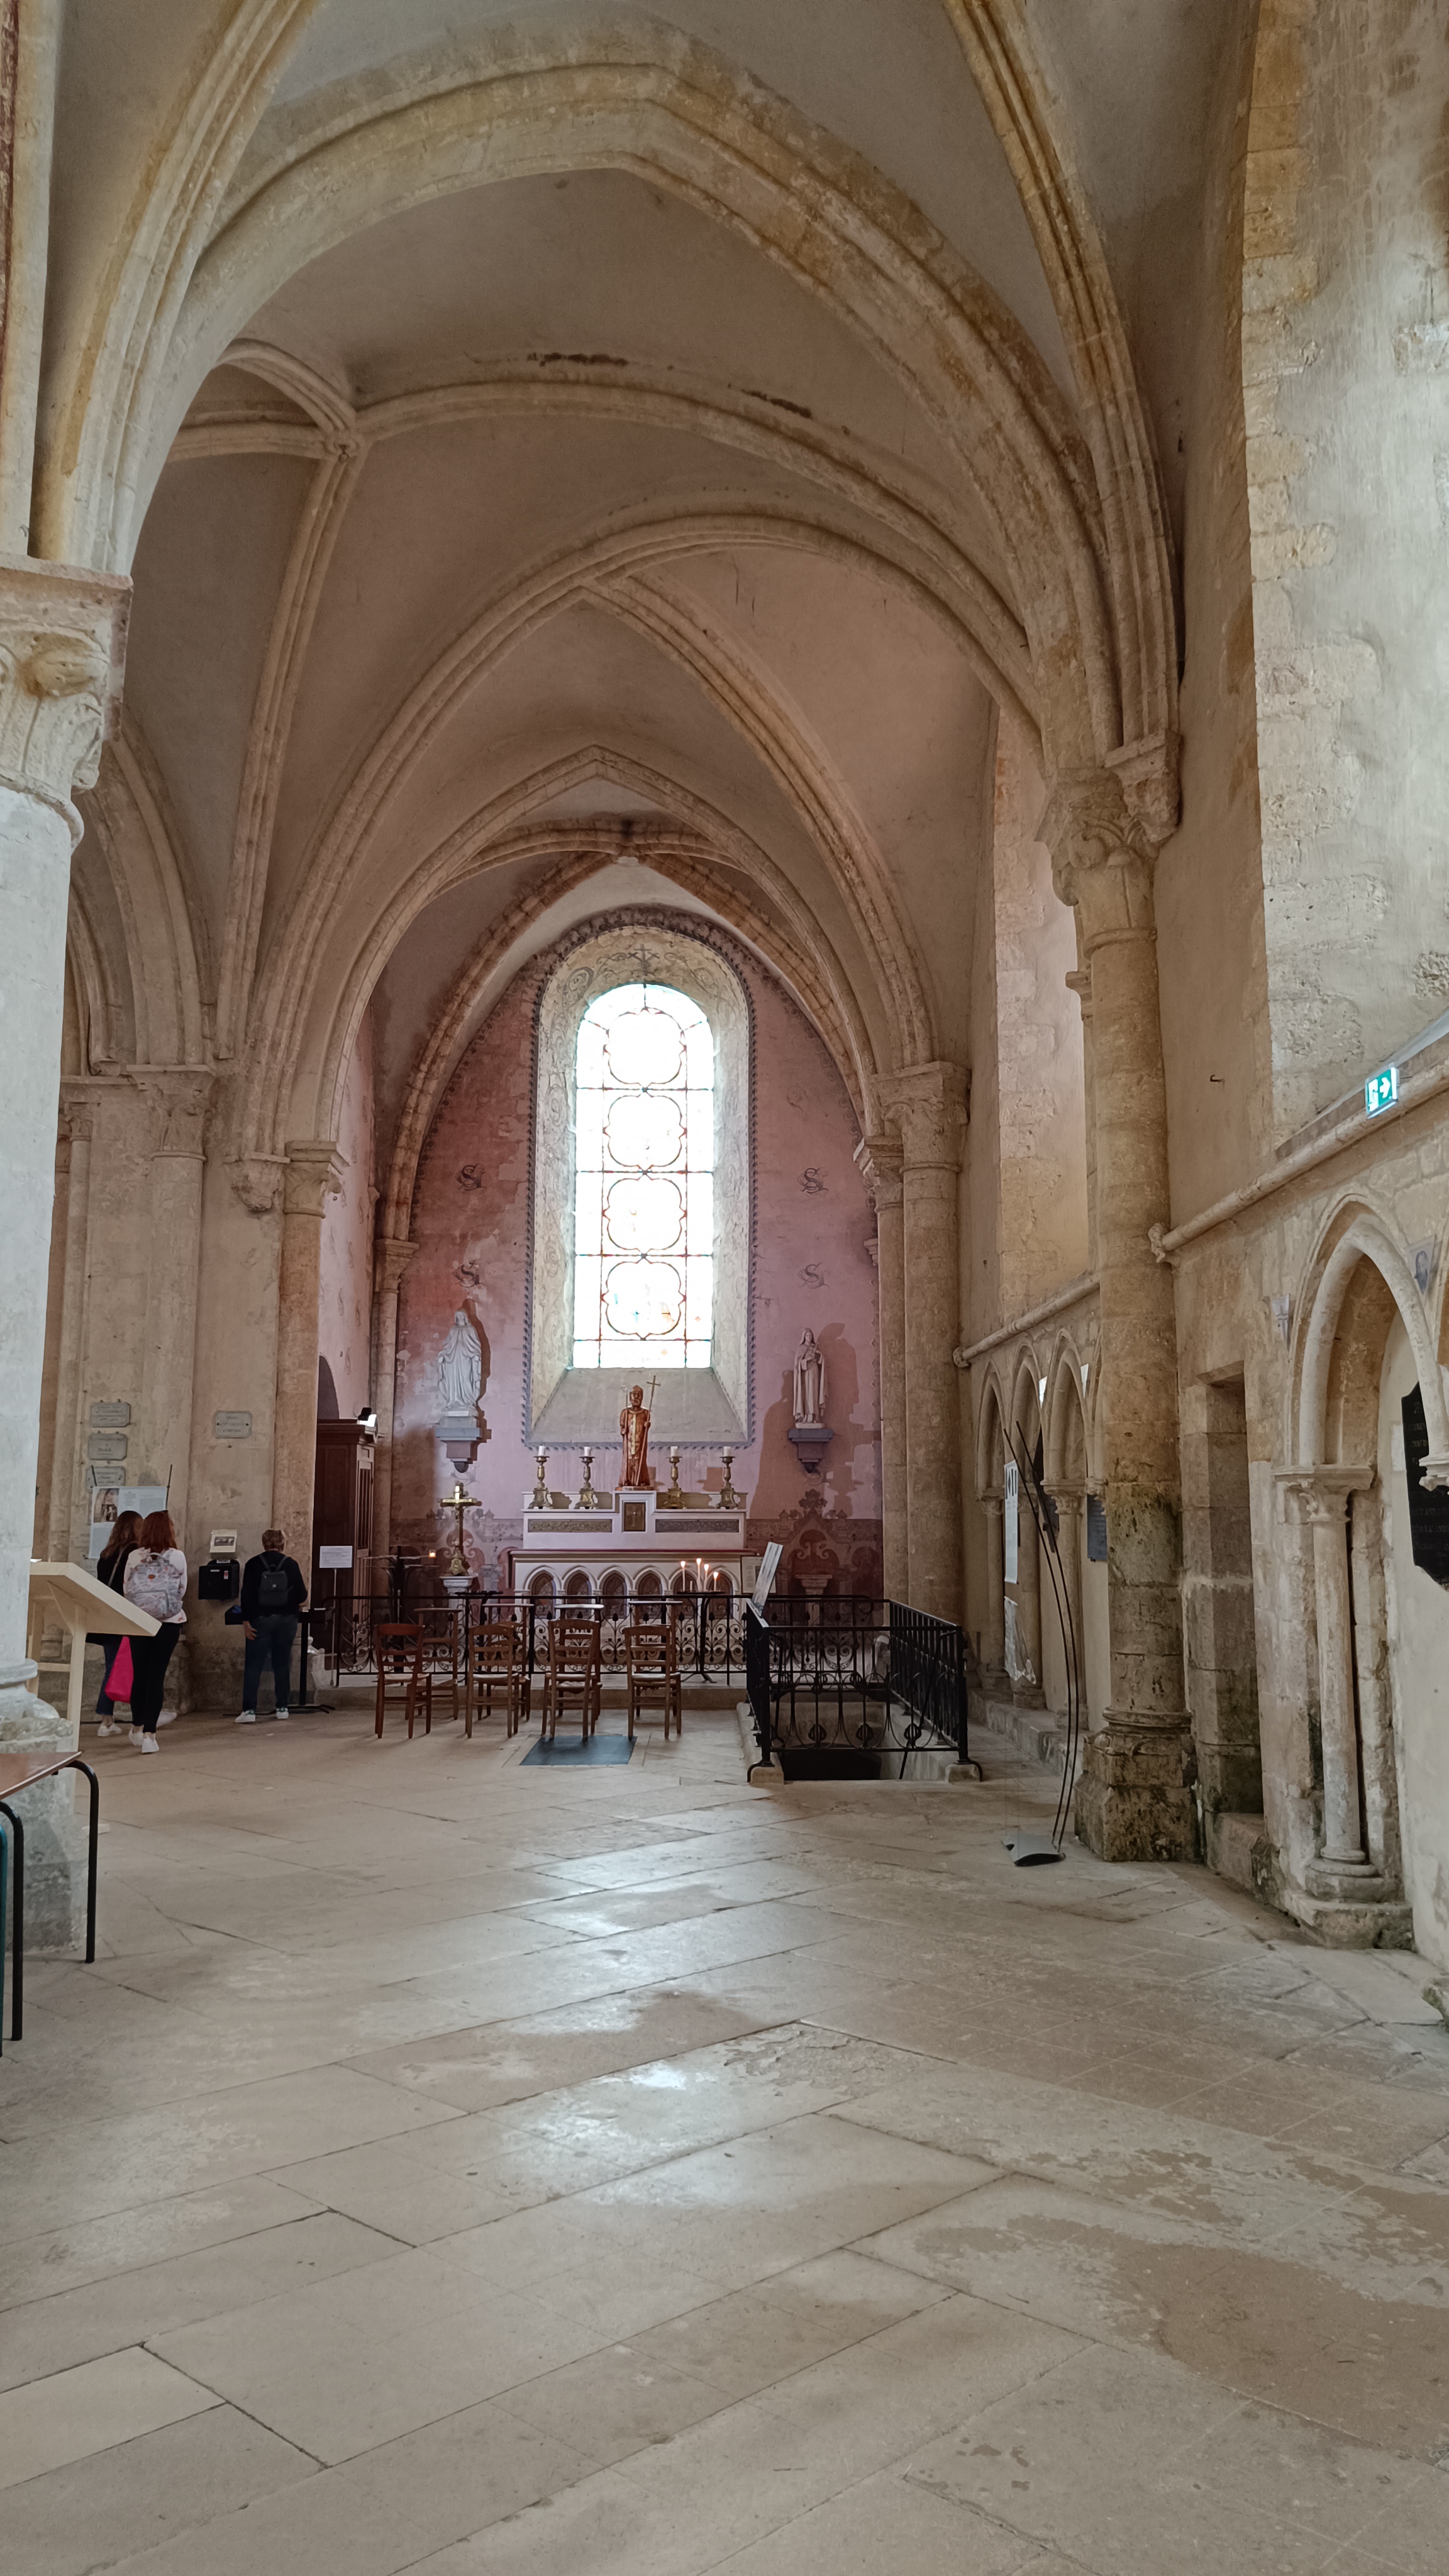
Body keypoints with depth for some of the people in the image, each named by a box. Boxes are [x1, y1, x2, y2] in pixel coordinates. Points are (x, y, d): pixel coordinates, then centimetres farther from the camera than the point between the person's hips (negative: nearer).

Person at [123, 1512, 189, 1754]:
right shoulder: (177, 1557, -6)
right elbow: (182, 1591, 3)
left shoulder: (135, 1557, -4)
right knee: (156, 1676, 0)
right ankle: (148, 1735, -5)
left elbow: (126, 1590, 3)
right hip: (169, 1623, -2)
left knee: (139, 1675, 15)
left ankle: (137, 1728, 31)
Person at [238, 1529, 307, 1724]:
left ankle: (249, 1710, -7)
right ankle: (283, 1708, 14)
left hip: (260, 1620, -1)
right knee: (282, 1664, 11)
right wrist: (293, 1603, 23)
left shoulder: (253, 1564, -4)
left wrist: (246, 1621, -6)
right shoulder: (291, 1564, -2)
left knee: (253, 1666, 1)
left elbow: (247, 1595, -8)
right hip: (286, 1620, 1)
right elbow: (301, 1595, 1)